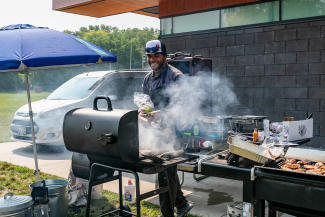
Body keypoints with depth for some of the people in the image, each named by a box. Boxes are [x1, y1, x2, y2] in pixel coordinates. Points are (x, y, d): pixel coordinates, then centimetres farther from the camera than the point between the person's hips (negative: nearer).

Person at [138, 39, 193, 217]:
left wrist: (161, 114, -34)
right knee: (168, 171, 17)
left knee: (166, 173, -6)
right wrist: (142, 114, -7)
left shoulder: (176, 76, -12)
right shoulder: (148, 79, 13)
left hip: (171, 130, -8)